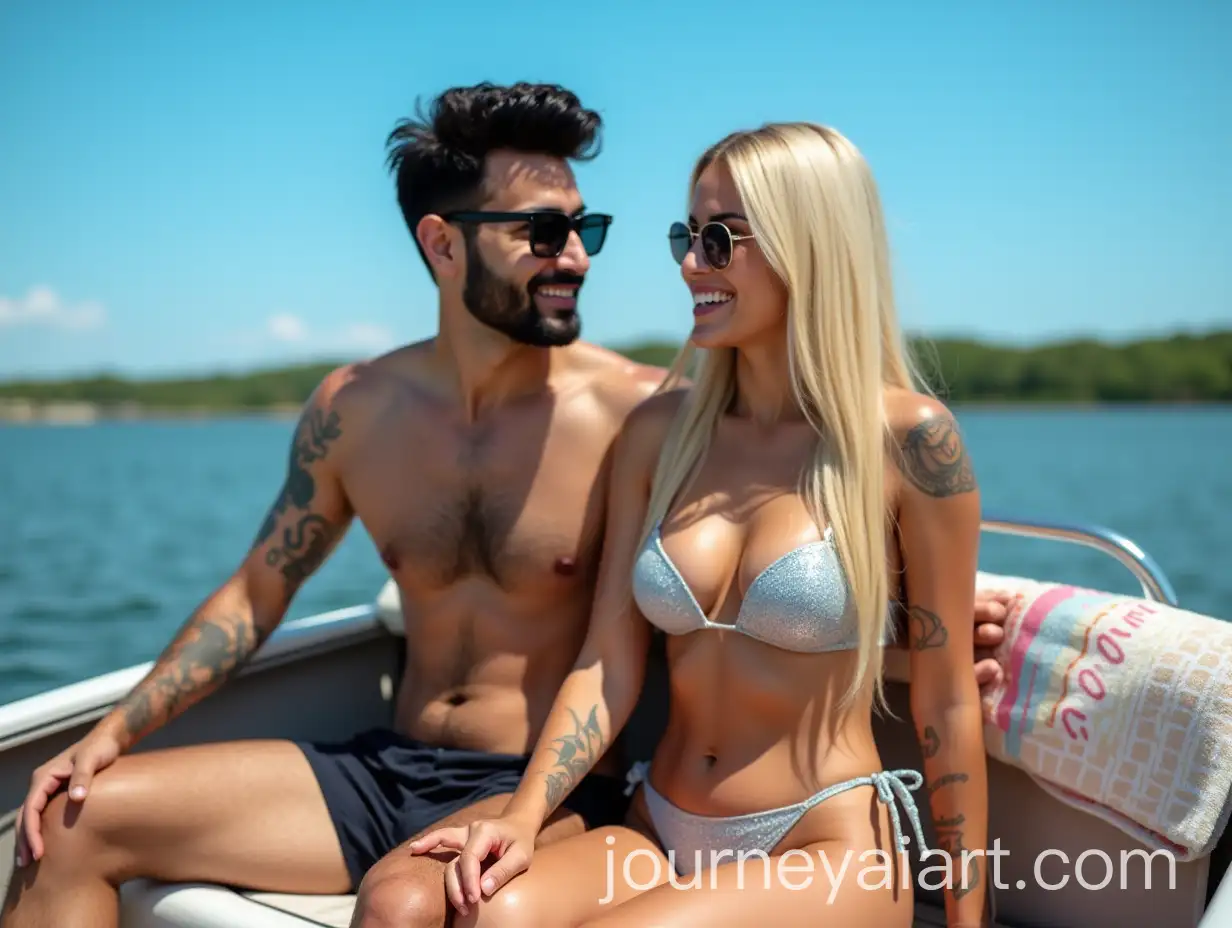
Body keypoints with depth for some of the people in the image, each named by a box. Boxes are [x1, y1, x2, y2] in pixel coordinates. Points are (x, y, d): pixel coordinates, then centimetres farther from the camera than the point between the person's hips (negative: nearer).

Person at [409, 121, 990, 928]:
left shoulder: (906, 437, -10)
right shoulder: (658, 433, 3)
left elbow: (947, 706, -5)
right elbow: (608, 666, 1)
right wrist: (525, 816, -13)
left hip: (826, 852, -2)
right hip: (661, 837, 3)